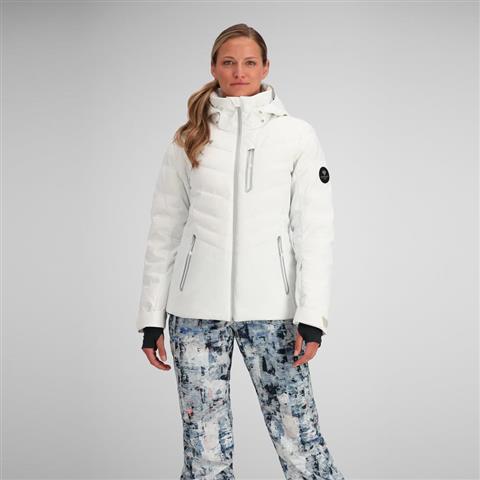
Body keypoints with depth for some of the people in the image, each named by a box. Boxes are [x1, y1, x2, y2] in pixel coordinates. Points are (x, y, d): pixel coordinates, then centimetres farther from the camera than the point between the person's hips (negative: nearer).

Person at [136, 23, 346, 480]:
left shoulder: (297, 134, 4)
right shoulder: (188, 139, 9)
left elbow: (315, 229, 1)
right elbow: (164, 230, 10)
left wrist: (311, 315, -8)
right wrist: (152, 317, 6)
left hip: (271, 306, -1)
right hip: (196, 306, 2)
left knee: (297, 434, -4)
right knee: (205, 443, 4)